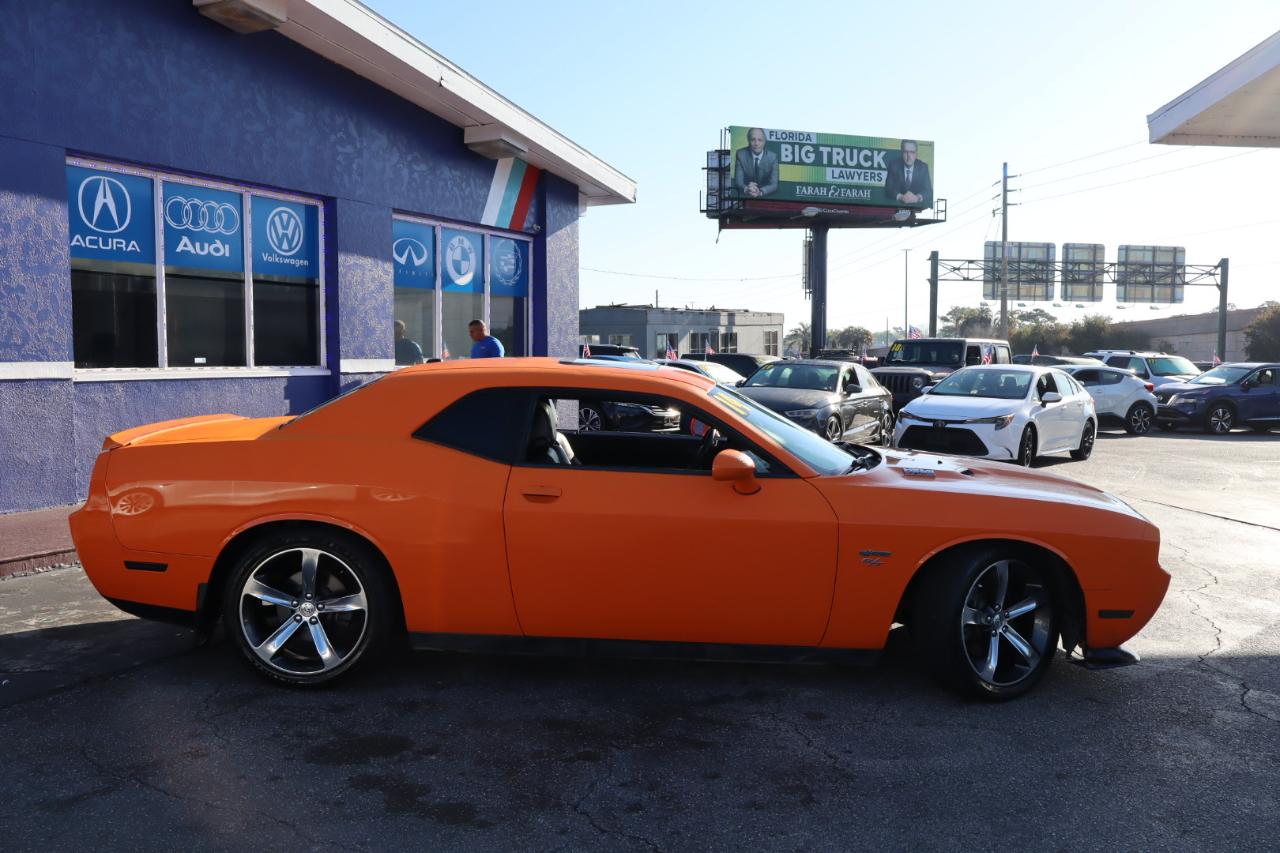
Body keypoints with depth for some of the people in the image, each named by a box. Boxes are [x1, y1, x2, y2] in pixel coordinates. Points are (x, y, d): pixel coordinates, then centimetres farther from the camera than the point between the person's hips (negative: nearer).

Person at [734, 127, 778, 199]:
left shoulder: (772, 157, -7)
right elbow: (738, 181, -11)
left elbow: (774, 184, -13)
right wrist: (746, 189, -34)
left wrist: (760, 192, -33)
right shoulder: (741, 154, -6)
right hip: (745, 197, 0)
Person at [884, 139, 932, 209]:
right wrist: (901, 197, -27)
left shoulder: (923, 167, 2)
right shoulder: (894, 166, -1)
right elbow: (889, 189, -7)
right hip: (897, 204, -1)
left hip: (918, 206, 1)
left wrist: (917, 197, -26)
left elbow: (928, 191, -4)